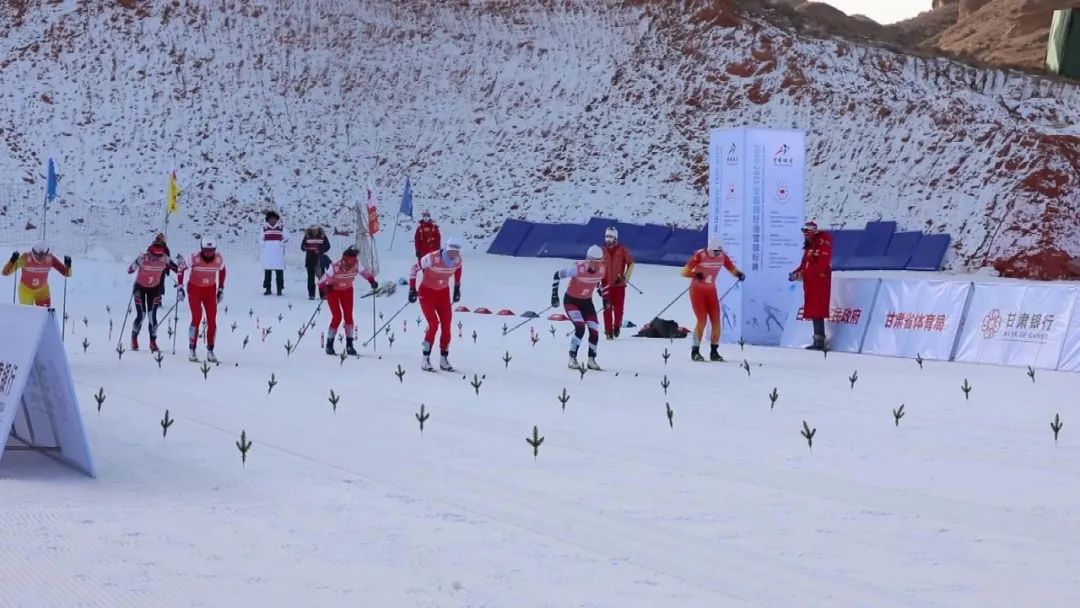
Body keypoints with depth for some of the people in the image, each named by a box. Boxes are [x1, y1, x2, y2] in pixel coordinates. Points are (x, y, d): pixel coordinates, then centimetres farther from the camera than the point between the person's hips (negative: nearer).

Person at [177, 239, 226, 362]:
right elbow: (181, 269, -9)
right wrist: (180, 287, -11)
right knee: (197, 318, -14)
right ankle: (192, 350, -5)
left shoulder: (218, 259, -14)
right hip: (194, 288, -3)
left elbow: (222, 271, 7)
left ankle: (210, 351, 7)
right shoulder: (194, 258, -23)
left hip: (210, 290, 3)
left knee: (212, 320, -3)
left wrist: (221, 290, 10)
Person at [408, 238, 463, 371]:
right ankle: (425, 360, -7)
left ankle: (444, 360, 10)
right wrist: (412, 289, -17)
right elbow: (414, 268, -15)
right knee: (434, 324, -17)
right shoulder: (432, 258, -28)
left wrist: (457, 288, 16)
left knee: (446, 326, -2)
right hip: (427, 292, -5)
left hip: (443, 293, 5)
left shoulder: (457, 260, -13)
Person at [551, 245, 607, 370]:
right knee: (580, 328, -24)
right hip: (571, 301, -5)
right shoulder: (578, 269, -28)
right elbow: (557, 275, -16)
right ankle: (572, 359, -12)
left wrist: (604, 298, 14)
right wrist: (554, 295, -17)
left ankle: (591, 360, 17)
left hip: (587, 302, 5)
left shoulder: (601, 269, -12)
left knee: (594, 331, -3)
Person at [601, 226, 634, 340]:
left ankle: (617, 326, 22)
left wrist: (625, 277, -6)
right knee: (607, 309, -3)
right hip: (606, 285, 1)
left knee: (618, 308, -2)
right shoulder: (602, 250, 5)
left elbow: (631, 264, 4)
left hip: (619, 284, -1)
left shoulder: (622, 249, -1)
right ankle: (608, 331, 2)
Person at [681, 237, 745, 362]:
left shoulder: (722, 256, -6)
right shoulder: (700, 255, -19)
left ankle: (714, 352, 9)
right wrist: (695, 274, -40)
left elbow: (732, 269, 2)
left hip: (711, 291, 5)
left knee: (716, 321, -3)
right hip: (697, 290, -4)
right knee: (702, 320, -14)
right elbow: (684, 272, -19)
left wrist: (739, 274, -22)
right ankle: (695, 351, -3)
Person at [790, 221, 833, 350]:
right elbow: (805, 264, 21)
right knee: (812, 312, 10)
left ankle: (819, 341, -13)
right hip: (810, 284, 10)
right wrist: (796, 273, 3)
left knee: (817, 312, -12)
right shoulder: (809, 246, 17)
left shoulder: (824, 244, -14)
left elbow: (821, 266, -22)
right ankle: (818, 341, 15)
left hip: (820, 283, -10)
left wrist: (803, 274, -22)